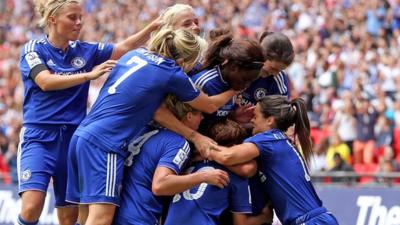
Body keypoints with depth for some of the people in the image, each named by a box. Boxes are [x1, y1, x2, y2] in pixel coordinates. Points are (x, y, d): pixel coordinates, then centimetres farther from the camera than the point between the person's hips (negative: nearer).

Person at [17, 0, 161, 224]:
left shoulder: (85, 51, 9)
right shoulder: (33, 49, -2)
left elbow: (125, 47, 7)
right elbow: (46, 82, -18)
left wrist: (152, 27, -9)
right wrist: (89, 75, -24)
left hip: (74, 138, 4)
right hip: (39, 137, -4)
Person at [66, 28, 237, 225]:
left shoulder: (136, 54, 15)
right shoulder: (173, 75, -5)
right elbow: (210, 106, 10)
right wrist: (234, 90, 28)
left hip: (82, 134, 8)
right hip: (105, 144, -8)